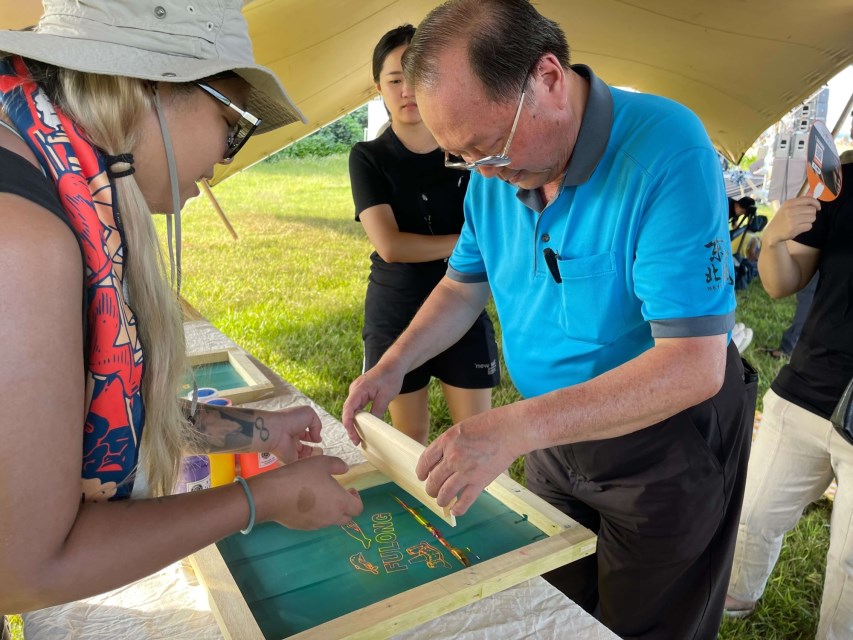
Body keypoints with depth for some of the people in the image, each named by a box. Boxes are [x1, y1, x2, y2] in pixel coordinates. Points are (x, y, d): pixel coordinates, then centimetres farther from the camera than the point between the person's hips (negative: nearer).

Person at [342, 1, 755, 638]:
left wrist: (516, 428, -39)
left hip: (665, 445, -5)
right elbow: (465, 285, 9)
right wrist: (392, 366, -6)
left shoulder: (666, 149, -27)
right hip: (555, 436, 6)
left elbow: (695, 364, -32)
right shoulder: (496, 171, -7)